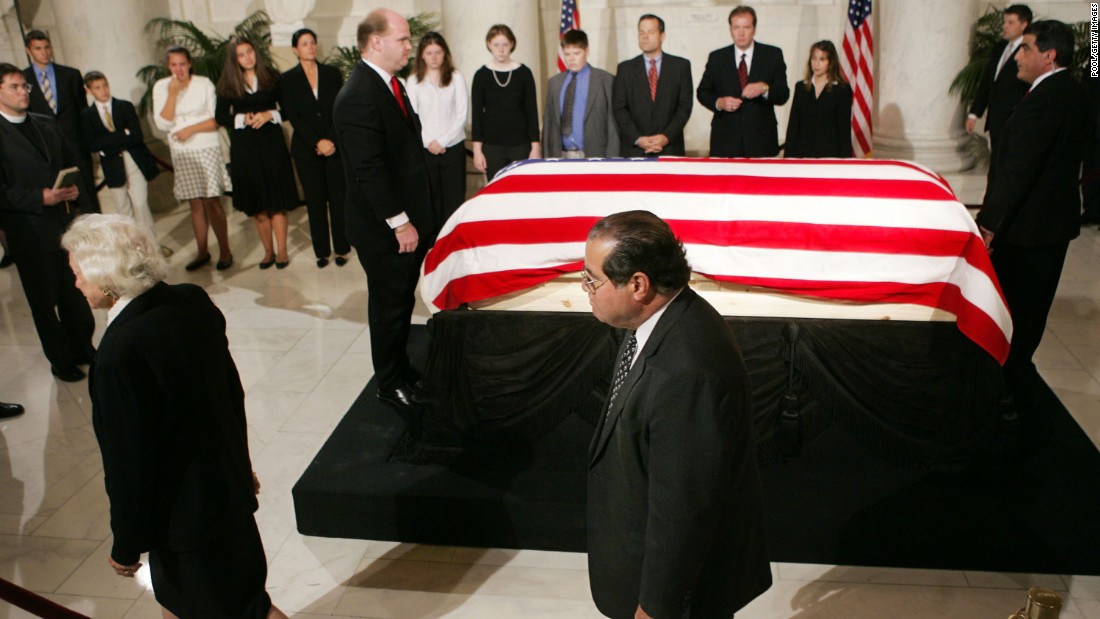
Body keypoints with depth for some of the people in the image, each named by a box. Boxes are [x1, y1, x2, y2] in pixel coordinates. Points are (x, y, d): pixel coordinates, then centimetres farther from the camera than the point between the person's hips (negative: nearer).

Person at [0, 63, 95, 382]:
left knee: (77, 296, 15)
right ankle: (61, 361, 24)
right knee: (45, 302, 9)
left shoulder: (47, 124, 11)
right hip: (31, 233, -5)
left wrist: (82, 201, 2)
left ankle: (83, 348, 33)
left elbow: (73, 164, 14)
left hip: (68, 224, 5)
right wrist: (42, 198, -21)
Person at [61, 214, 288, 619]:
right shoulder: (193, 302, -8)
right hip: (229, 482, 8)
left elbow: (127, 462, -22)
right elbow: (232, 391, 4)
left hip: (186, 512, -8)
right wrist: (240, 464, 19)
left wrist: (126, 545, -7)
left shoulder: (120, 352, -31)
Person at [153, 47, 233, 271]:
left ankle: (225, 251, 4)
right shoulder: (161, 87, 1)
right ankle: (202, 252, 16)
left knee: (211, 202, -5)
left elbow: (217, 120, -5)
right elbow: (163, 124, -6)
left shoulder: (204, 84, -5)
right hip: (182, 153, 3)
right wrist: (173, 94, -14)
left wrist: (191, 128, -16)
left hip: (207, 150, -3)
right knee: (196, 204, 8)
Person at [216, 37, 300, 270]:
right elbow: (220, 117, 4)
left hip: (271, 144, -1)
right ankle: (268, 251, 17)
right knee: (257, 206, 6)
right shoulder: (227, 84, 3)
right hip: (244, 148, 1)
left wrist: (269, 115, -15)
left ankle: (281, 251, 6)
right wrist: (242, 119, -12)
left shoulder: (271, 76, 2)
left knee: (277, 202, -2)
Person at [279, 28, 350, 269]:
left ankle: (341, 248, 9)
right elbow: (292, 116, -2)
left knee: (338, 198, -1)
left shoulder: (332, 73, 8)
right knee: (315, 201, 3)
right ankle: (322, 251, 11)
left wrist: (332, 140, -9)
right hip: (306, 149, 0)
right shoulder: (287, 79, 4)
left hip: (336, 145, 1)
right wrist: (317, 142, -12)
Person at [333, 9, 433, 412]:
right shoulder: (358, 98, -22)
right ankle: (390, 384, 24)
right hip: (385, 229, -8)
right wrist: (400, 223, -21)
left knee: (403, 302, 19)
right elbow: (369, 170, -25)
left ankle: (402, 368, 35)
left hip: (409, 219, 9)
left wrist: (415, 218, 13)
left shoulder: (390, 84, 9)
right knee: (389, 306, 7)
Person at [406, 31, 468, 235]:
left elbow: (462, 113, -2)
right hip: (425, 149, 1)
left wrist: (442, 141, -9)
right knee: (429, 198, 3)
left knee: (454, 198, 0)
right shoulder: (413, 80, 4)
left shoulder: (456, 78, 2)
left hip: (453, 147, 0)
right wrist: (428, 142, -9)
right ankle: (432, 240, 11)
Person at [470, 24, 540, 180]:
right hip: (492, 145, 0)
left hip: (521, 144, 0)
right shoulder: (482, 75, 3)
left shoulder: (524, 73, 2)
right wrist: (477, 150, -2)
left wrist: (535, 147, -2)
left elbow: (532, 111, 3)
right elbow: (476, 114, 4)